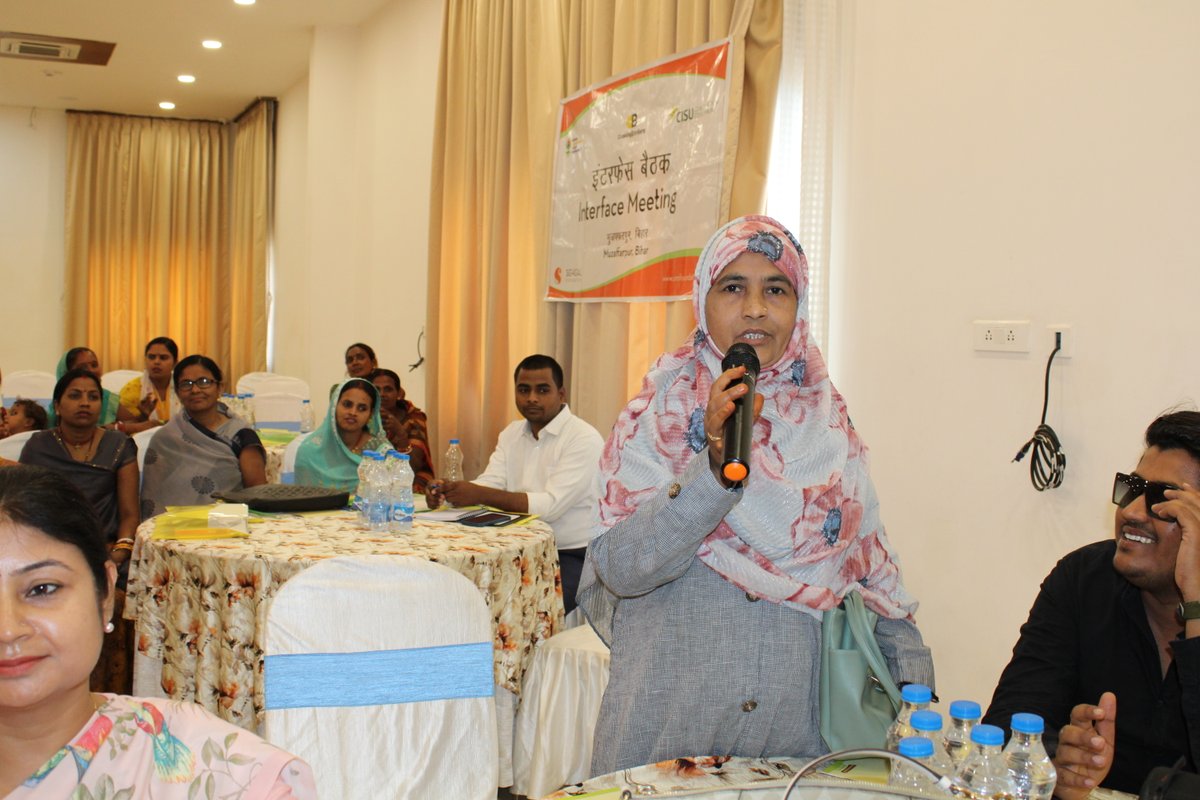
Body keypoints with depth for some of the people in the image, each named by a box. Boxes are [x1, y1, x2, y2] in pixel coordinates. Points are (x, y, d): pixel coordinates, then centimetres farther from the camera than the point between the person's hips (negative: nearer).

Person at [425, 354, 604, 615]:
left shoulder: (584, 439, -12)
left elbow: (551, 505, -22)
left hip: (574, 556, -6)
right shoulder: (512, 434, 13)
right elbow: (489, 483, 1)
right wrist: (447, 490, -21)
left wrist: (480, 495, -28)